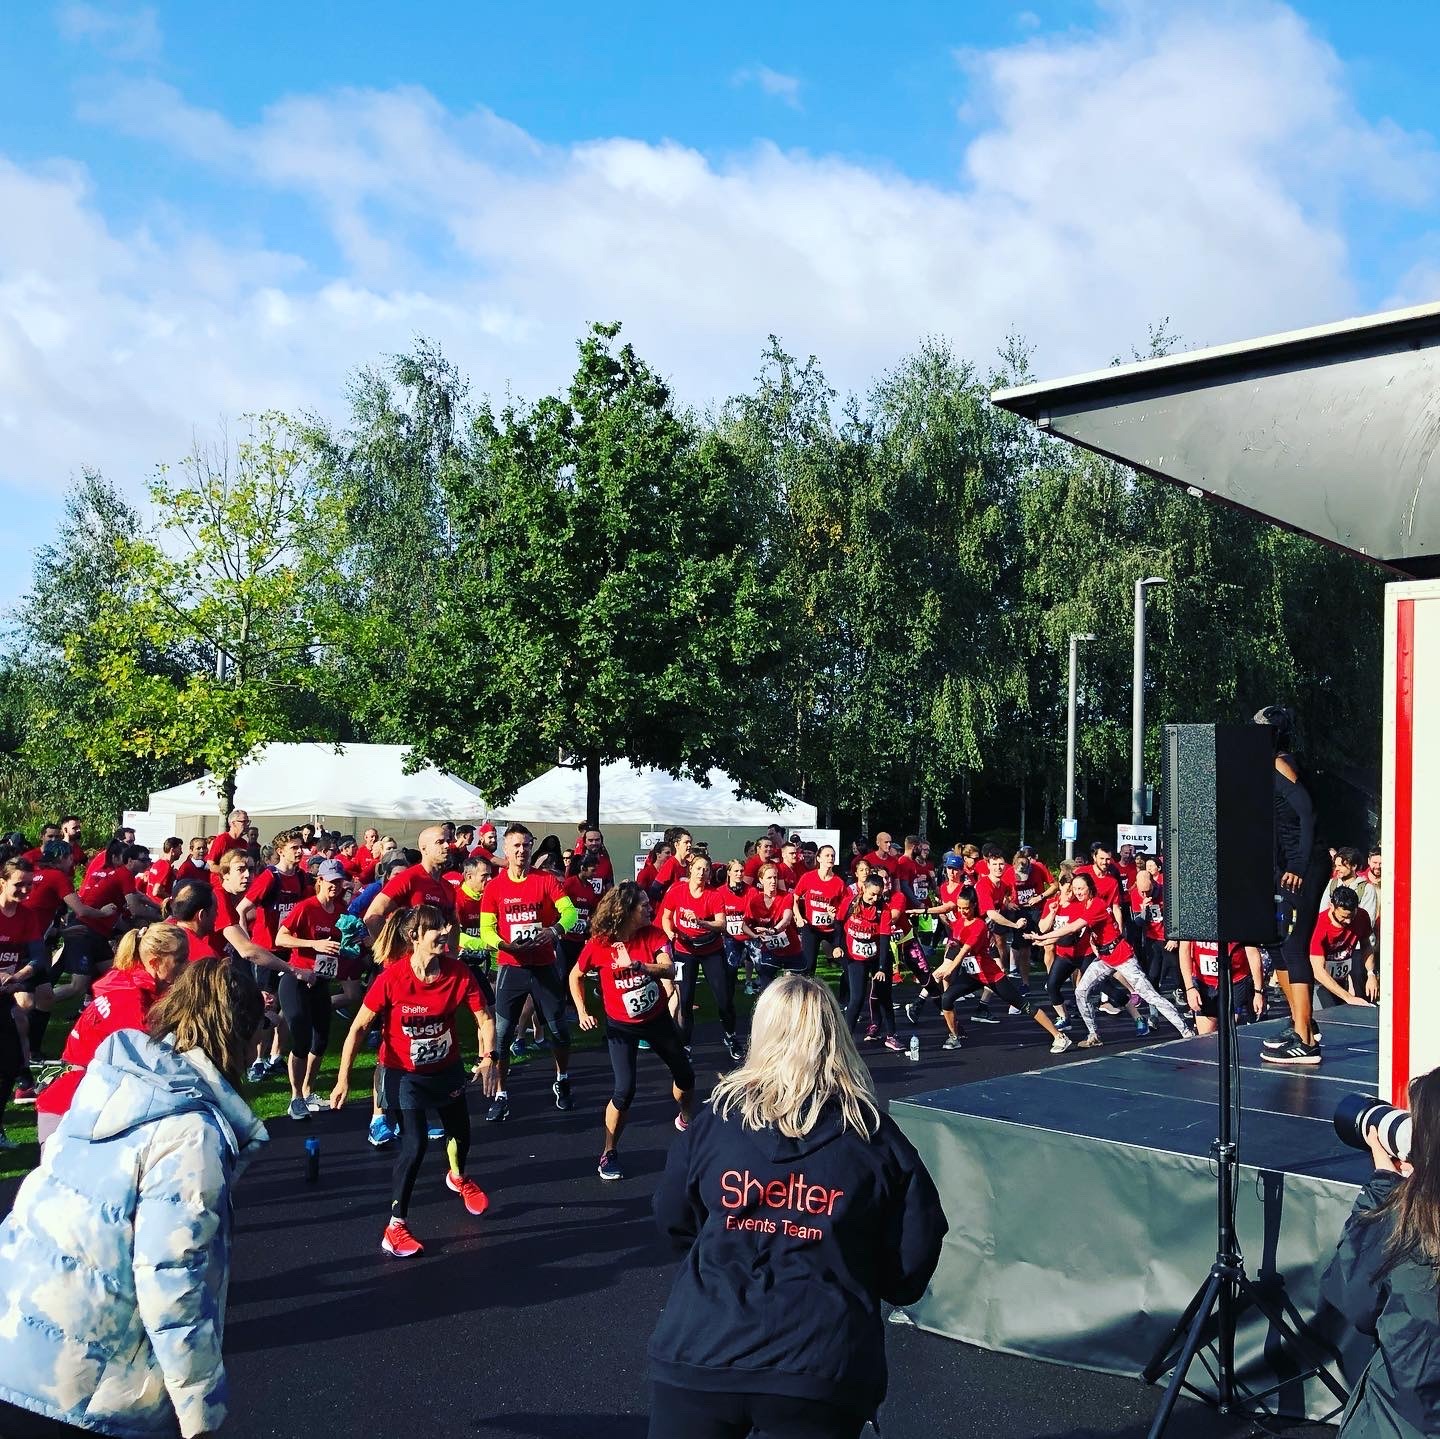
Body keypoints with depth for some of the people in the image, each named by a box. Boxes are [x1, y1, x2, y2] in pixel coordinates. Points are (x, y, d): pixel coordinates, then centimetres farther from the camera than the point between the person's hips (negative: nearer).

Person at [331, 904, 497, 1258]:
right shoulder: (391, 978, -26)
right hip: (404, 1074, -4)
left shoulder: (458, 973, -19)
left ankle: (457, 1177, 56)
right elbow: (358, 1028, -19)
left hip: (446, 1068, 4)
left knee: (460, 1133, 21)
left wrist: (488, 1057, -24)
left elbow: (484, 1018, -9)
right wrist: (343, 1079, -20)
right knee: (415, 1145, -15)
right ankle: (395, 1226, 2)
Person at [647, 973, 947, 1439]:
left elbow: (673, 1223, 12)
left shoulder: (713, 1119, -1)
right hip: (822, 1366, -1)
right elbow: (916, 1250, 0)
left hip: (698, 1352, 1)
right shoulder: (877, 1136, -3)